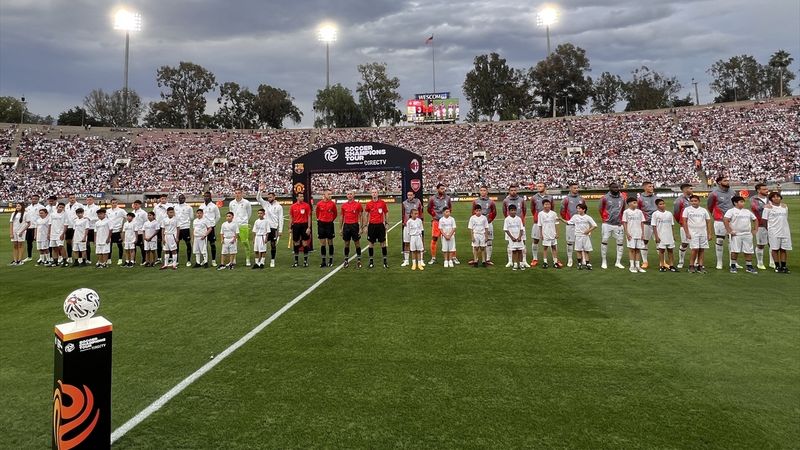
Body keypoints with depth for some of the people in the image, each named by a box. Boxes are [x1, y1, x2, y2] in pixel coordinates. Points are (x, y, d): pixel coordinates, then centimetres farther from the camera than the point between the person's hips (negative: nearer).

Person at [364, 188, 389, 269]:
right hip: (372, 225, 1)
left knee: (383, 242, 4)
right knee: (371, 243, 5)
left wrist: (386, 223, 3)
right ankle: (371, 261, 13)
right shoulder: (368, 204, 2)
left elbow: (386, 213, 8)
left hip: (380, 225, -1)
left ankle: (385, 260, 11)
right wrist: (366, 226, 5)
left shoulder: (382, 203, 1)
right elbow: (366, 215, 8)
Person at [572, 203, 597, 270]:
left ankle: (587, 264, 6)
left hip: (586, 236, -1)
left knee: (586, 250, 2)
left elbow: (595, 225, -3)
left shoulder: (588, 217, -3)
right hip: (578, 236, 1)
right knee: (579, 250, 5)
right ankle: (579, 263, 13)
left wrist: (589, 230, -10)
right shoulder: (575, 216, 4)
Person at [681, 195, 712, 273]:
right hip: (693, 233, -3)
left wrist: (709, 233, 5)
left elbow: (708, 222, 12)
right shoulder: (687, 210, 2)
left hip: (703, 233, 4)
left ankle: (700, 266, 8)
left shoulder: (704, 210, 11)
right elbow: (684, 222, -2)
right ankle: (691, 266, 0)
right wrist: (687, 233, -9)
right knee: (695, 249, -11)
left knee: (702, 249, 2)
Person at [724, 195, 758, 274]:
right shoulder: (731, 211, -4)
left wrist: (755, 229, 13)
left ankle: (749, 267, 13)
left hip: (747, 234, 5)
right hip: (736, 235, -5)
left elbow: (755, 220, 25)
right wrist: (729, 231, -18)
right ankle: (733, 266, 8)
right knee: (735, 251, -3)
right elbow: (725, 220, -16)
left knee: (749, 251, 5)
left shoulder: (747, 211, 16)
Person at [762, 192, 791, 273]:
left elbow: (786, 219, 17)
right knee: (775, 249, 0)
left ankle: (783, 266, 11)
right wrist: (767, 229, -7)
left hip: (785, 231, 4)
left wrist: (789, 230, 15)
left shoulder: (784, 207, 11)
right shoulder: (768, 208, -3)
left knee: (783, 249, 6)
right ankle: (777, 266, 8)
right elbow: (765, 220, -3)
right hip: (774, 232, -4)